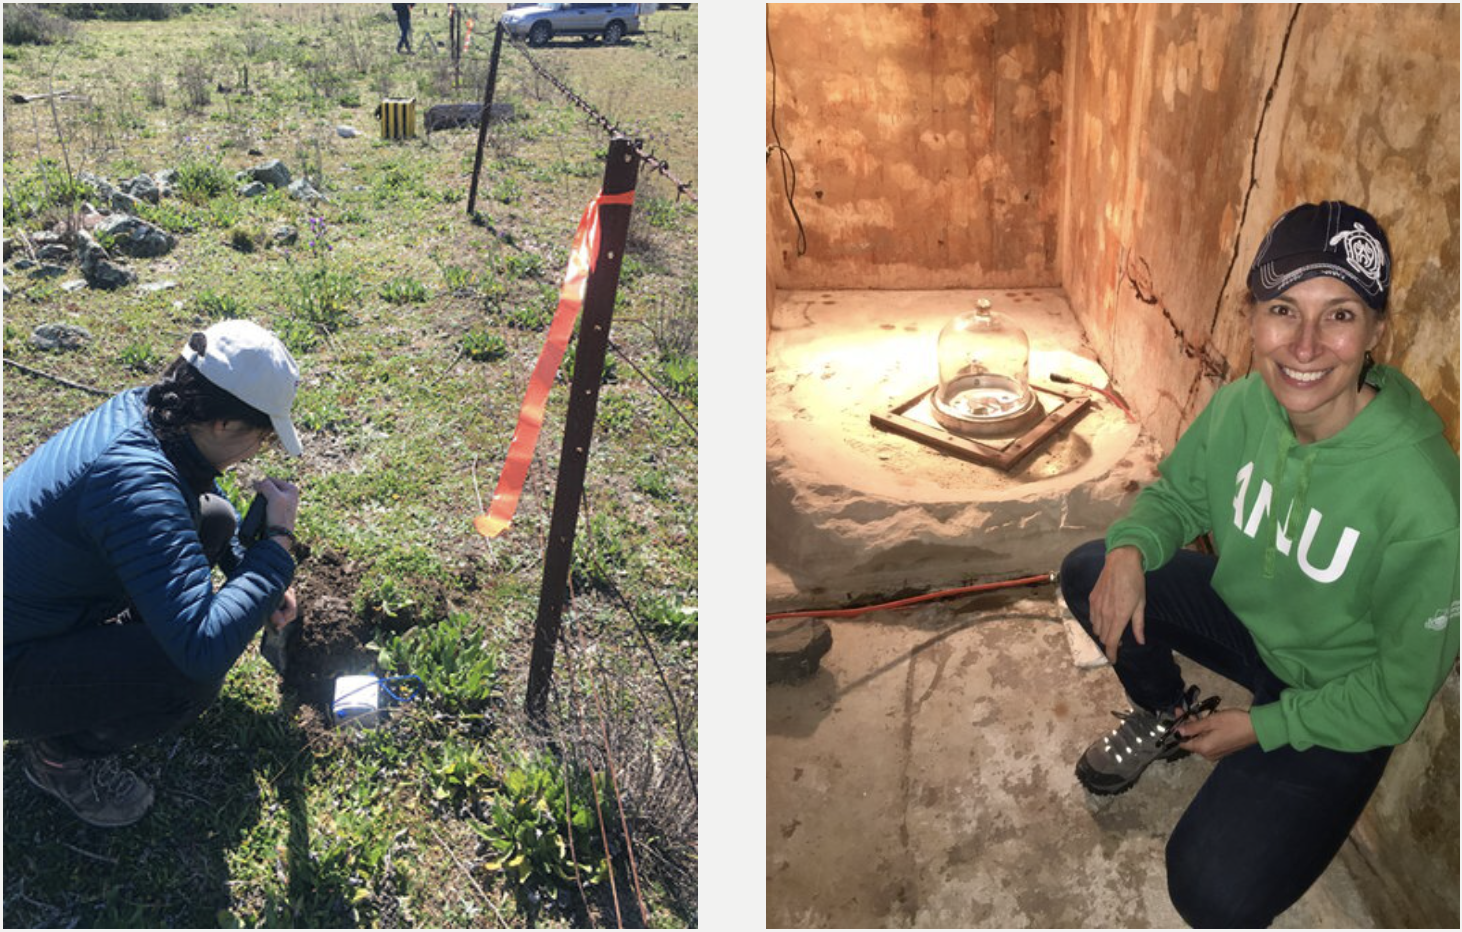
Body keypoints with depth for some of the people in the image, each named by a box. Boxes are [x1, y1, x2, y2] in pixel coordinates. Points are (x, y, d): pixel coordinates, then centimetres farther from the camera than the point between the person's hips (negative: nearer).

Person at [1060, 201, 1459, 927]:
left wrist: (1265, 726, -15)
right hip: (1245, 615, 6)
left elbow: (1403, 690, -22)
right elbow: (1177, 492, 3)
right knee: (1090, 574, -9)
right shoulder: (1240, 407, -18)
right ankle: (1164, 717, 17)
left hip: (1339, 702, -5)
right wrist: (1130, 548, -19)